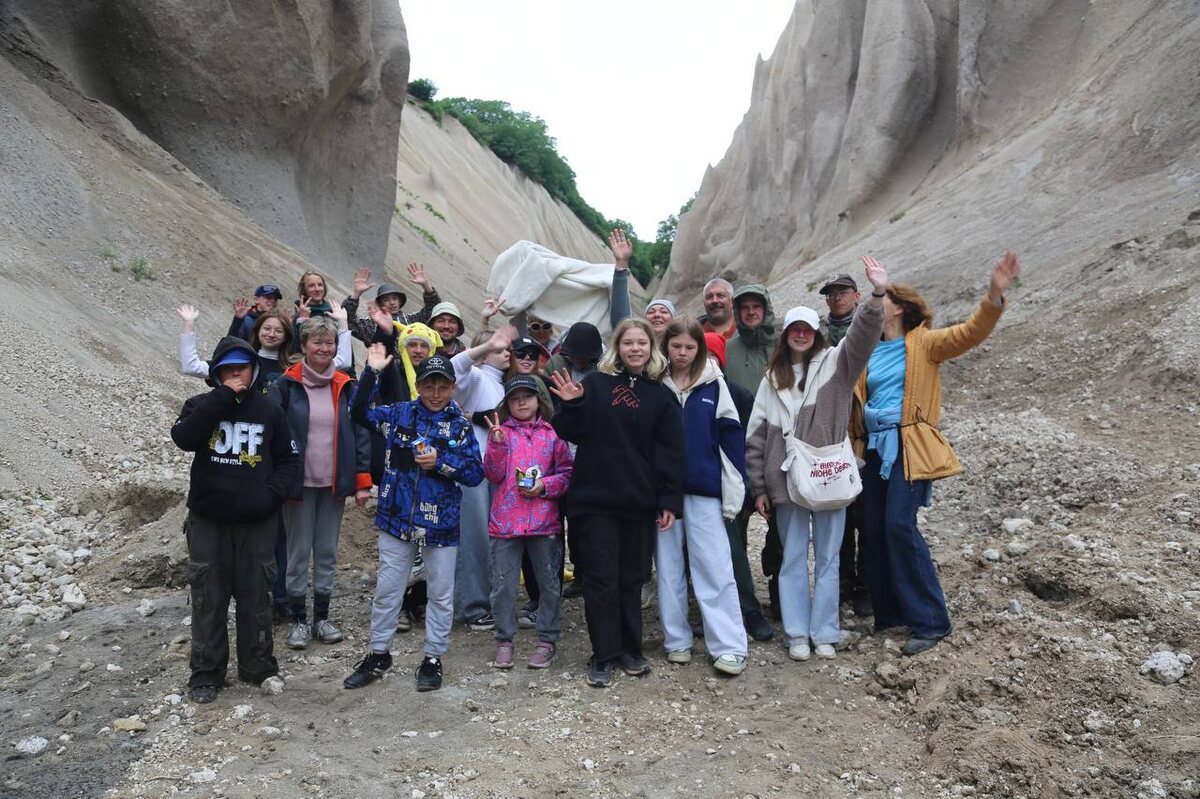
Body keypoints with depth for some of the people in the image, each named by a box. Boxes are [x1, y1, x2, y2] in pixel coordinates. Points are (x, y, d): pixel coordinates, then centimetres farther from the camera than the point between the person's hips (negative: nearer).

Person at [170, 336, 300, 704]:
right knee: (208, 598, 7)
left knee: (256, 596, 8)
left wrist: (272, 494, -9)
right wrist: (223, 397, -18)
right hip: (208, 520, 0)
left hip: (255, 521, 0)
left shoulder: (268, 410, 4)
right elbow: (183, 438, -19)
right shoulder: (201, 405, 2)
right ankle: (206, 673, 19)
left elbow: (289, 458, 8)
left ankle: (259, 667, 22)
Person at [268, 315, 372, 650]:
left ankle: (322, 618, 22)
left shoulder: (345, 387, 4)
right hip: (299, 483, -2)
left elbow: (360, 434, 4)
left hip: (334, 484, 2)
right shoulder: (286, 385, -3)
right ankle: (299, 620, 19)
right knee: (299, 552, 6)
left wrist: (362, 481, -1)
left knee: (327, 552, 10)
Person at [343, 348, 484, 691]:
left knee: (441, 594, 10)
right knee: (386, 589, 12)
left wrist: (441, 462, -18)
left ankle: (433, 659, 25)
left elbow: (476, 473, -5)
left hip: (441, 523, -1)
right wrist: (372, 372, -10)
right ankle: (378, 654, 29)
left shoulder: (460, 425, -3)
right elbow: (360, 411, -1)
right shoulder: (399, 414, 2)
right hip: (397, 518, 1)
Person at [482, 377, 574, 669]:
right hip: (505, 521, 0)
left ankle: (547, 640, 23)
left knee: (549, 583, 9)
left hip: (544, 521, 0)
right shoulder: (500, 431, 5)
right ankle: (504, 640, 21)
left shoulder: (552, 434, 4)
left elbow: (567, 472, 3)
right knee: (503, 585, 6)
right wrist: (496, 444, -17)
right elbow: (494, 475, -3)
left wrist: (545, 485, -13)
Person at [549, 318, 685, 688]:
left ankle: (630, 649, 26)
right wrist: (571, 405, -17)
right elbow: (573, 434, 1)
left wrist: (670, 501, -3)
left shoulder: (660, 395, 4)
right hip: (597, 498, -1)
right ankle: (603, 655, 14)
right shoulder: (596, 383, 1)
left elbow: (670, 452, 2)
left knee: (632, 578, 12)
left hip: (639, 501, 2)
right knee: (601, 578, 3)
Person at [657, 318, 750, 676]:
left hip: (704, 490, -2)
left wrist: (733, 491, -6)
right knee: (668, 568, 9)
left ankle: (730, 646, 4)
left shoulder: (714, 384, 2)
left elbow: (731, 436, -1)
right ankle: (676, 640, 20)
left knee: (715, 567, -2)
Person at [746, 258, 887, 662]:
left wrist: (878, 295, -33)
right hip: (787, 480, 2)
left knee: (827, 558, 7)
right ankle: (797, 634, 16)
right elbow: (756, 434, 8)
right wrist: (759, 486, 4)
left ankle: (825, 633, 17)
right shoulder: (773, 378, 9)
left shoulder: (834, 364, 3)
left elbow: (861, 338, -17)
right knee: (793, 558, 7)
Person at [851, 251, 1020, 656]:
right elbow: (855, 399, 13)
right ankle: (888, 613, 20)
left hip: (908, 446, -6)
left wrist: (995, 294, -29)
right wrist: (855, 447, 5)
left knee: (899, 525, -15)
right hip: (874, 447, 6)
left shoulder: (923, 344, 1)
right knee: (873, 530, 6)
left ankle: (930, 621, -4)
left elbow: (971, 332, -13)